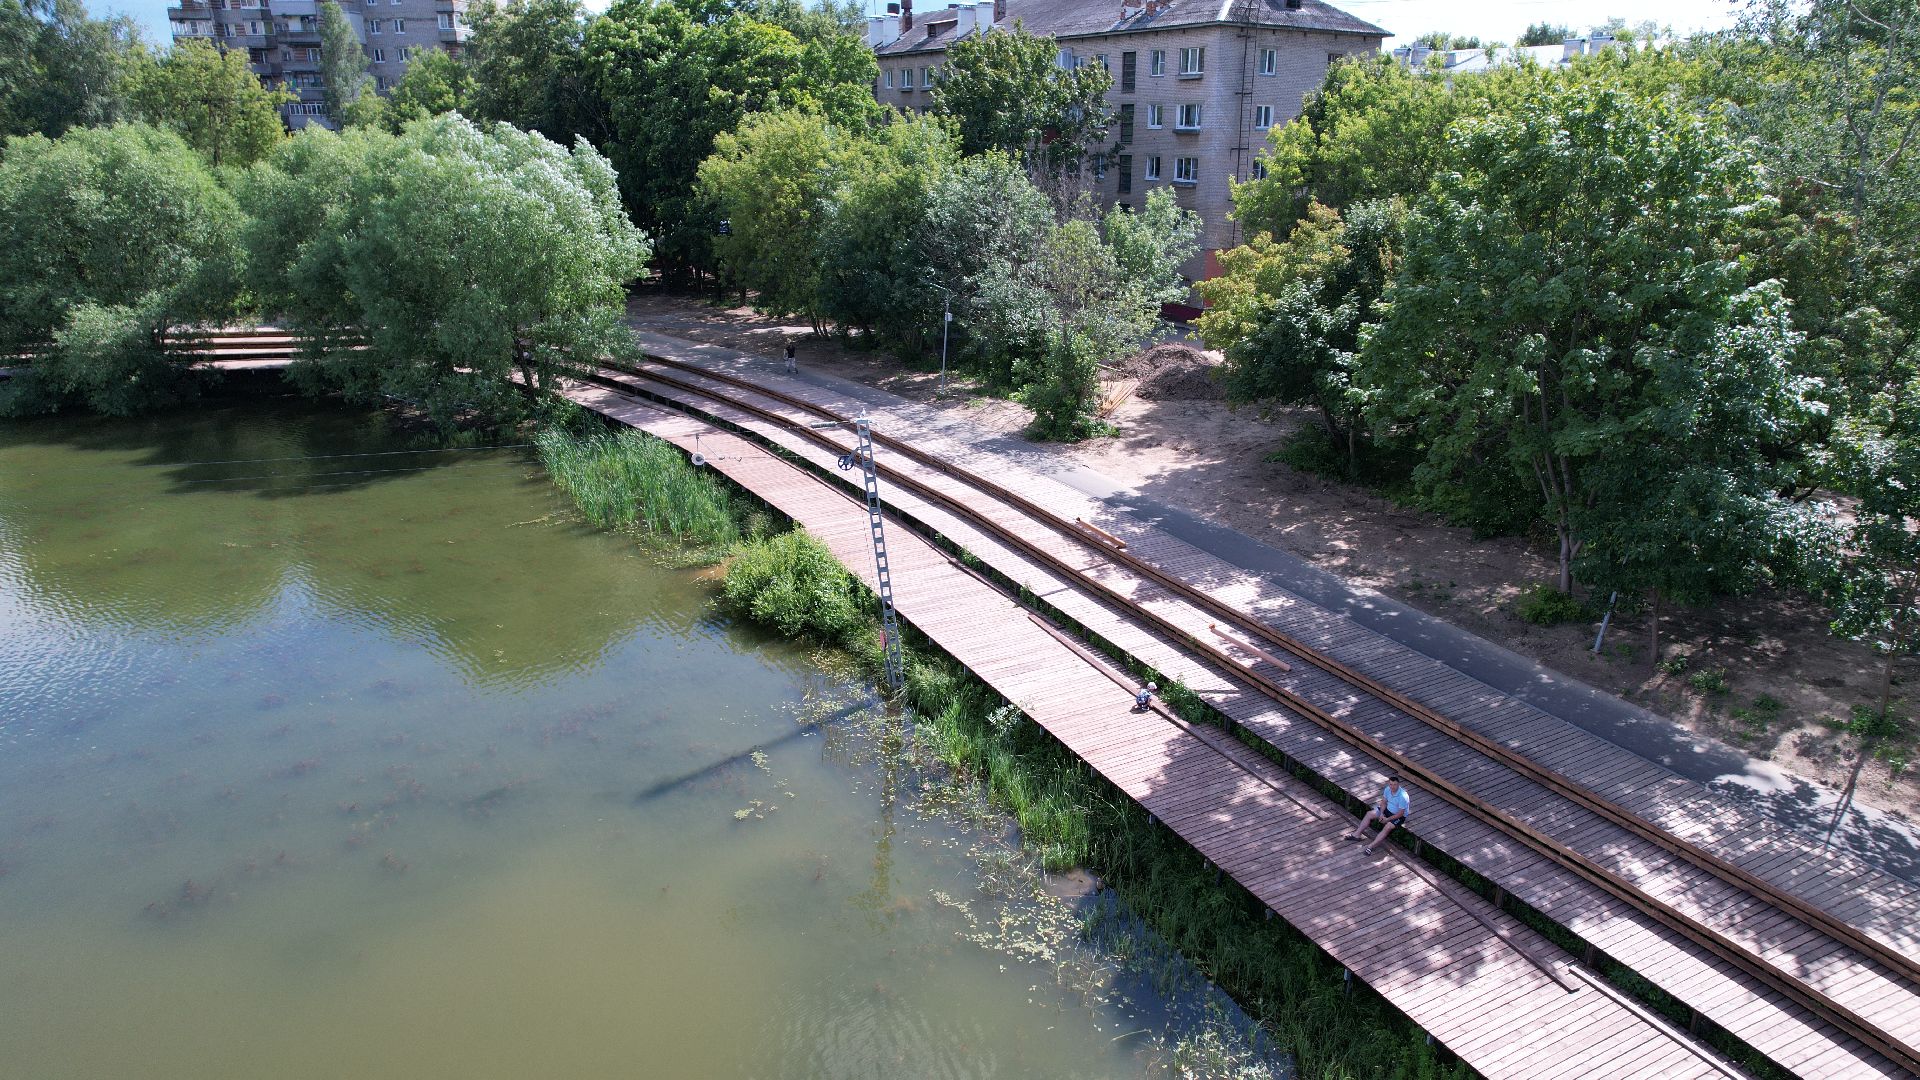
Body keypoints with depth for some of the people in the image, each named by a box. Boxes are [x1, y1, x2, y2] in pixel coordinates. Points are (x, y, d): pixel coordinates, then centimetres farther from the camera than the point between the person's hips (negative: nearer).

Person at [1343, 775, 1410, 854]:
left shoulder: (1403, 796, -32)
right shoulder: (1387, 789, -11)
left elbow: (1401, 813, -25)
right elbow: (1384, 802, 3)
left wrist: (1387, 819, -19)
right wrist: (1381, 813, -12)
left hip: (1398, 816, -7)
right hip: (1388, 810, 7)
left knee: (1387, 827, -31)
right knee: (1369, 814, -2)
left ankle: (1371, 846, -33)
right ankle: (1357, 834, 2)